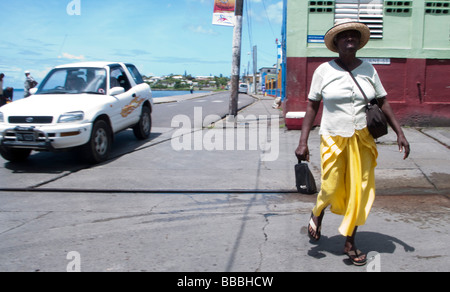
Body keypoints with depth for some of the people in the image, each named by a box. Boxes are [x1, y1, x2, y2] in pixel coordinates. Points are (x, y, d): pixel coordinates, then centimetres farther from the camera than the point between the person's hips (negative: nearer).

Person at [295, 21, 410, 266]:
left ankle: (350, 243, 22)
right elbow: (312, 106, -2)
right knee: (331, 189, 1)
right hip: (334, 140, -2)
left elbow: (383, 102, 10)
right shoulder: (324, 71, -2)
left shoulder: (368, 69, 5)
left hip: (363, 141, 3)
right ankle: (317, 214, 38)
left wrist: (399, 133, 4)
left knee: (360, 192, 4)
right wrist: (303, 142, -8)